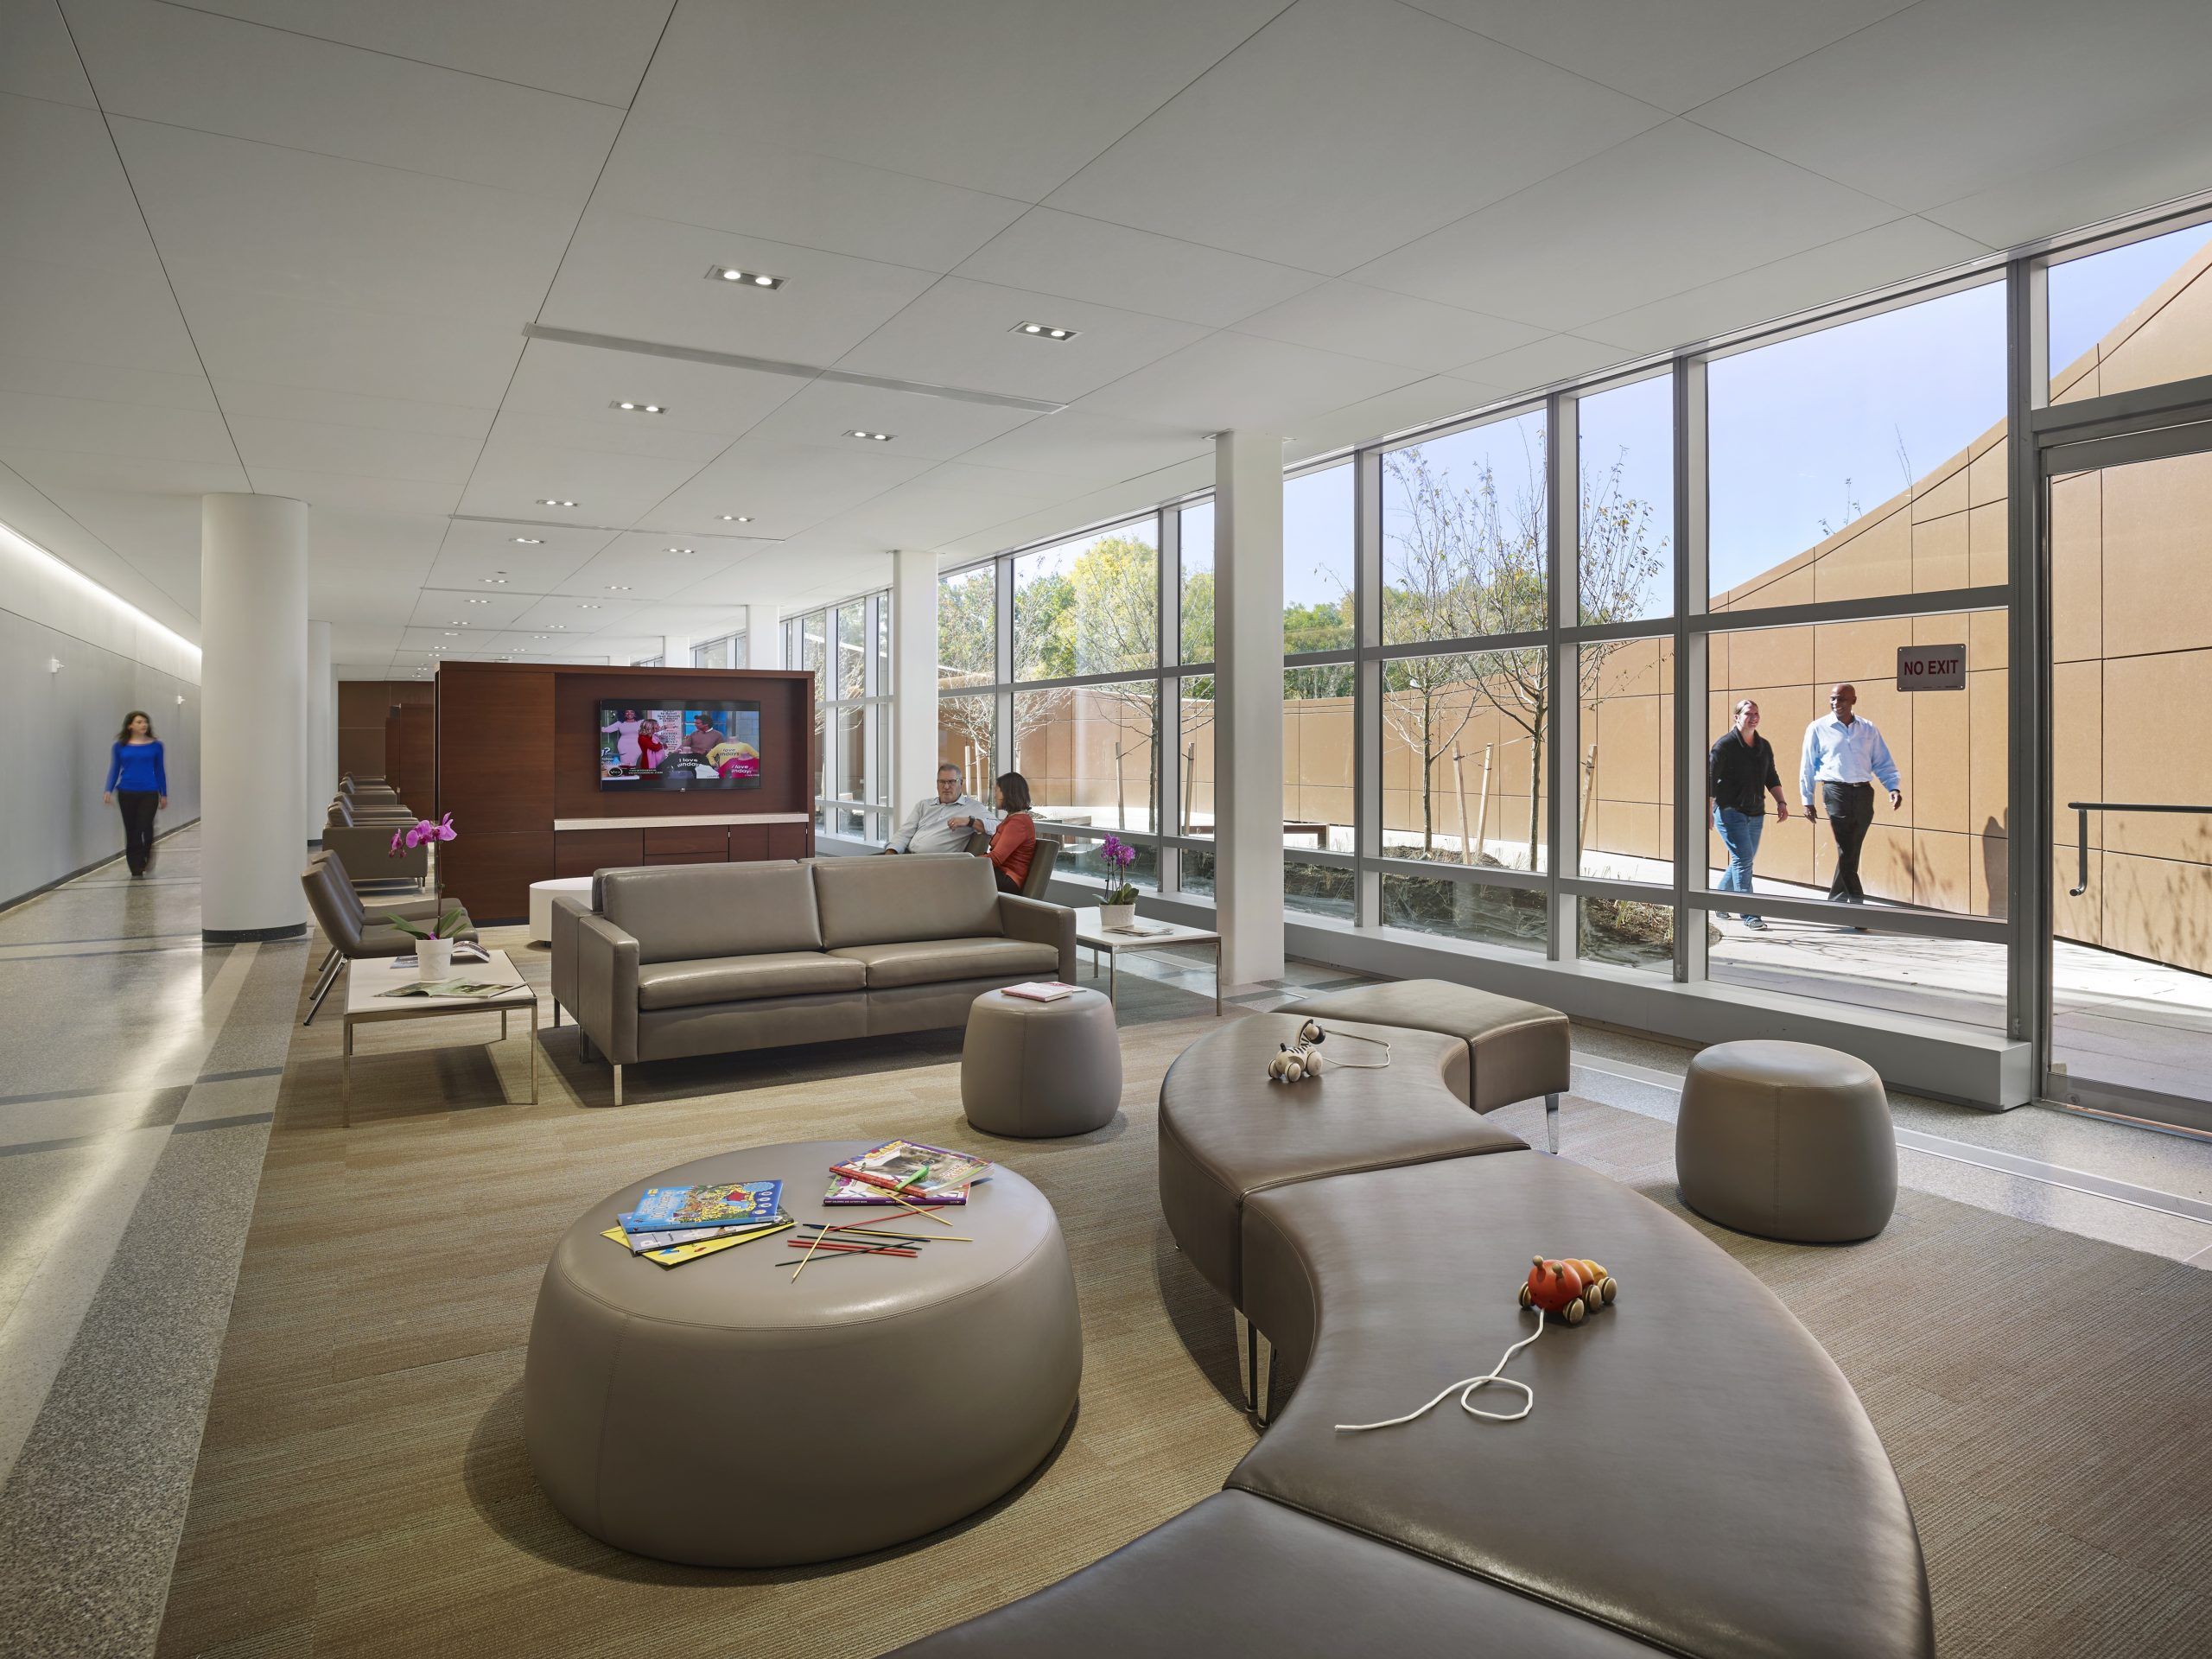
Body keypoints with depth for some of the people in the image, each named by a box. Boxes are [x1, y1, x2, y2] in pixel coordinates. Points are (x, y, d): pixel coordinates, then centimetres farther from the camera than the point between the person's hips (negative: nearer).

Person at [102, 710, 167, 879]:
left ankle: (147, 857, 19)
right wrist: (108, 790, -6)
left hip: (149, 793, -1)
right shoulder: (120, 746, 4)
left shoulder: (155, 745, 3)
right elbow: (114, 770, 7)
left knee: (145, 828, -12)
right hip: (127, 793, 1)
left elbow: (160, 770, 8)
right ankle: (136, 870, 13)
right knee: (132, 832, 5)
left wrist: (164, 795, 8)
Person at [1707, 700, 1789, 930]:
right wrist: (1707, 811, -15)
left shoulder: (1764, 746, 12)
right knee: (1743, 859, -13)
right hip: (1730, 811, -7)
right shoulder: (1725, 745, -9)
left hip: (1756, 814, 7)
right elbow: (1710, 779, -11)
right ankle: (1749, 915, -11)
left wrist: (1781, 801, 8)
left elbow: (1771, 777, 21)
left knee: (1743, 860, 13)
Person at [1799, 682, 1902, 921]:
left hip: (1864, 793, 4)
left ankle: (1836, 901, 22)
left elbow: (1883, 763, 12)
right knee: (1846, 852, -8)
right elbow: (1807, 767, 6)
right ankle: (1857, 905, -6)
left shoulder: (1868, 729, 11)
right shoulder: (1818, 729, 3)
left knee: (1852, 851, 8)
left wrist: (1893, 787, -5)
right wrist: (1807, 801, 5)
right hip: (1836, 792, -3)